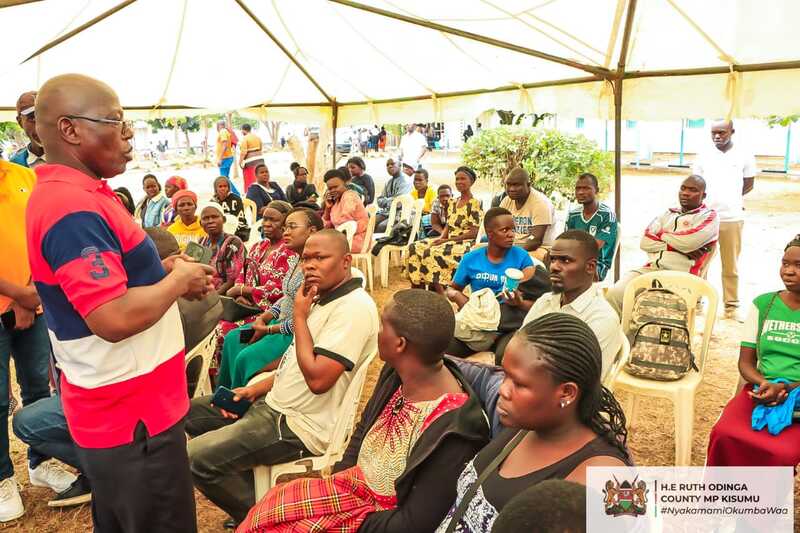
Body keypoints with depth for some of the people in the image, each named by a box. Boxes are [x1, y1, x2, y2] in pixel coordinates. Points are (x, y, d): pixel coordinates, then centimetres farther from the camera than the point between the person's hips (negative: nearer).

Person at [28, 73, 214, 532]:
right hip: (134, 414, -10)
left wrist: (163, 272, 3)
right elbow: (115, 318, -31)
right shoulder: (73, 209, -24)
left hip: (120, 407, 10)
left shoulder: (75, 194, 9)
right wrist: (179, 280, -15)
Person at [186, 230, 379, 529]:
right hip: (275, 403, 11)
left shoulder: (354, 307, -22)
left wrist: (299, 316, -18)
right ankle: (249, 494, 19)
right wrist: (256, 389, 7)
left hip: (300, 425, -10)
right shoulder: (324, 297, 10)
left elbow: (317, 378, -28)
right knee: (192, 412, 18)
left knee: (196, 459, -16)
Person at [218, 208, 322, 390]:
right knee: (233, 339, 9)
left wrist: (267, 330, -15)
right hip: (281, 322, 10)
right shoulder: (295, 259, 7)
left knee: (246, 357, -15)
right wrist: (263, 318, 1)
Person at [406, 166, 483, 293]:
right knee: (415, 248, -11)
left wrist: (447, 240, -16)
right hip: (448, 241, 8)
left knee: (432, 253, -30)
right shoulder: (453, 203, 15)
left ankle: (441, 296, -19)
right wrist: (441, 238, -5)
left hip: (465, 244, -8)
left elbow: (473, 233, -14)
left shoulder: (475, 204, -9)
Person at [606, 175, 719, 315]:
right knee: (614, 294, -21)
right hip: (649, 269, 5)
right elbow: (645, 242, 7)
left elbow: (689, 242, -12)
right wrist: (676, 245, -5)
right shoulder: (668, 214, 23)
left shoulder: (710, 216, 9)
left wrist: (663, 235, 5)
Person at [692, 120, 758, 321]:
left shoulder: (744, 155, 2)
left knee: (731, 266, 6)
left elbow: (749, 184, 12)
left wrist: (729, 199, 6)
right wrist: (716, 198, -3)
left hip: (732, 217, -1)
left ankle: (732, 306, 15)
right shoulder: (703, 155, 4)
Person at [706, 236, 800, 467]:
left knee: (780, 454, -29)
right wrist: (765, 384, -12)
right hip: (762, 391, 2)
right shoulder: (762, 304, 9)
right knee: (724, 436, -26)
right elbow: (745, 362, 8)